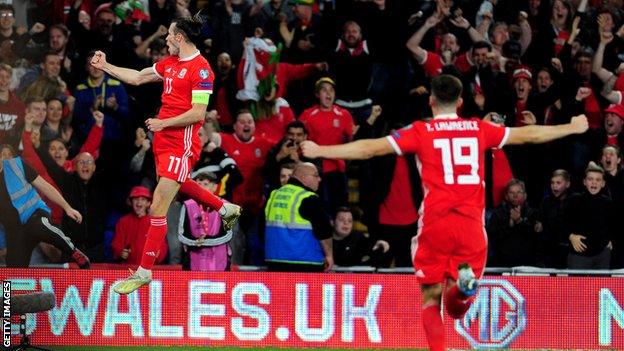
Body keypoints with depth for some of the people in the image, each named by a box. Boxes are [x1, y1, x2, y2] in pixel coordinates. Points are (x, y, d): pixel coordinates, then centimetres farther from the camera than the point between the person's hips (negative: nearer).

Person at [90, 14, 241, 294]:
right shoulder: (170, 63, 9)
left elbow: (198, 113, -21)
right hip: (163, 140, 10)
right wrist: (105, 66, 18)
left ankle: (144, 272, -4)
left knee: (157, 208, -9)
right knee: (178, 184, 33)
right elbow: (137, 78, 20)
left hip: (180, 145, -10)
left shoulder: (200, 69, -17)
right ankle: (225, 209, 54)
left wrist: (163, 123, -15)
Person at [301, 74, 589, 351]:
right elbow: (528, 135, 20)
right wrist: (572, 128, 34)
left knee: (431, 299, 9)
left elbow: (371, 148, -3)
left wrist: (320, 151, 2)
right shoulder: (479, 129, 9)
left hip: (435, 224, -2)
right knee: (456, 307, 6)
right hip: (471, 224, 2)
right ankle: (465, 283, -28)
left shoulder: (421, 132, 2)